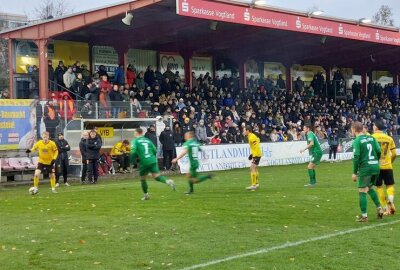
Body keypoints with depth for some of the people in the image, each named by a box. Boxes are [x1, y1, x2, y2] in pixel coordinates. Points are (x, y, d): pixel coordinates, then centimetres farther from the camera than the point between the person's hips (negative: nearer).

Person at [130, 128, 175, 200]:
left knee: (142, 179, 14)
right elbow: (155, 150, 15)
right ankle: (168, 181, -28)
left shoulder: (135, 141, 2)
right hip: (152, 161, 4)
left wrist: (131, 161, 0)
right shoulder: (147, 140, 17)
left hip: (143, 162, -4)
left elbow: (133, 152, -12)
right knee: (156, 176, -1)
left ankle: (146, 195, 22)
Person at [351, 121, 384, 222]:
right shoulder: (371, 138, 9)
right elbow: (379, 151, 7)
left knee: (362, 191, 2)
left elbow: (356, 157, -13)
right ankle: (379, 208, 17)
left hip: (365, 168, -6)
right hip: (375, 167, 6)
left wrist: (354, 172, -8)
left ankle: (364, 215, 2)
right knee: (370, 188, 25)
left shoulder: (357, 141, -8)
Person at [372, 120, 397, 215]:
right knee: (390, 185, 12)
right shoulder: (389, 138, 5)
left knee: (379, 187, 7)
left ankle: (386, 209, 7)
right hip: (387, 166, 2)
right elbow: (394, 154, 7)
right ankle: (391, 201, -16)